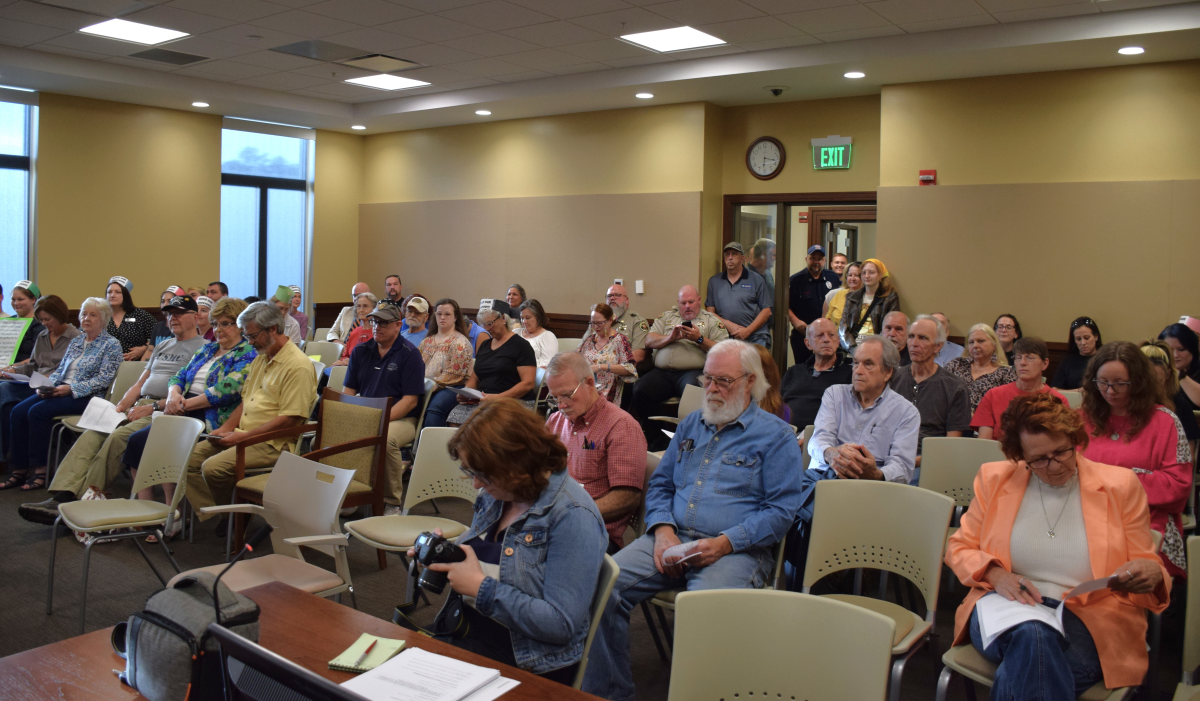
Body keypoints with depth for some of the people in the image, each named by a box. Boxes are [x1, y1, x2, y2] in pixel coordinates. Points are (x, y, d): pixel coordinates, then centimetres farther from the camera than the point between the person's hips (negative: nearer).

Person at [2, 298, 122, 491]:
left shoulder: (111, 345, -1)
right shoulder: (76, 341, 21)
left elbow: (104, 379, -12)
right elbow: (60, 369, 20)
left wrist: (71, 388, -19)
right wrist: (47, 386, -1)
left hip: (85, 396, -7)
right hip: (61, 391, 7)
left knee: (38, 411, -27)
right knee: (18, 412, -14)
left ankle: (40, 470, -20)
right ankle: (19, 470, -12)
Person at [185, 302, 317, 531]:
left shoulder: (298, 366, -16)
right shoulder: (260, 359, 16)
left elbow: (289, 419, -21)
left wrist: (242, 436, -18)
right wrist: (226, 429, 6)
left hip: (272, 443, -10)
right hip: (243, 436, 10)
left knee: (214, 467, -24)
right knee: (190, 459, 0)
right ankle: (213, 514, 0)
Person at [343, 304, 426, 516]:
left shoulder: (409, 353, -4)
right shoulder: (361, 351, 13)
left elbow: (410, 401, -10)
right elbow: (349, 391, 14)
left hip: (401, 419, -5)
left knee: (386, 439, -37)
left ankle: (392, 503, -17)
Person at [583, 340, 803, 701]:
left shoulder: (776, 435, 4)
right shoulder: (691, 424, 21)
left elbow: (780, 510, -4)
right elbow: (660, 485, 22)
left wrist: (724, 543, -16)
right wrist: (663, 530, 1)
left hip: (735, 548, -5)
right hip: (672, 538, 5)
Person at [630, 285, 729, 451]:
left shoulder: (711, 320, 15)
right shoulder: (667, 316, 25)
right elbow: (649, 341, 14)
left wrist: (700, 339, -8)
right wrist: (670, 337, -2)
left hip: (692, 371, -3)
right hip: (661, 372, 3)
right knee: (640, 390, -25)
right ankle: (656, 438, -10)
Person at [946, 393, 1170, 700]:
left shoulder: (1119, 486, 4)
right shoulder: (994, 479, 6)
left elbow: (1148, 566, 10)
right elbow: (959, 548, 13)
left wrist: (1151, 573, -16)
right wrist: (996, 574, -9)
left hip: (1090, 618, -1)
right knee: (1031, 634, -38)